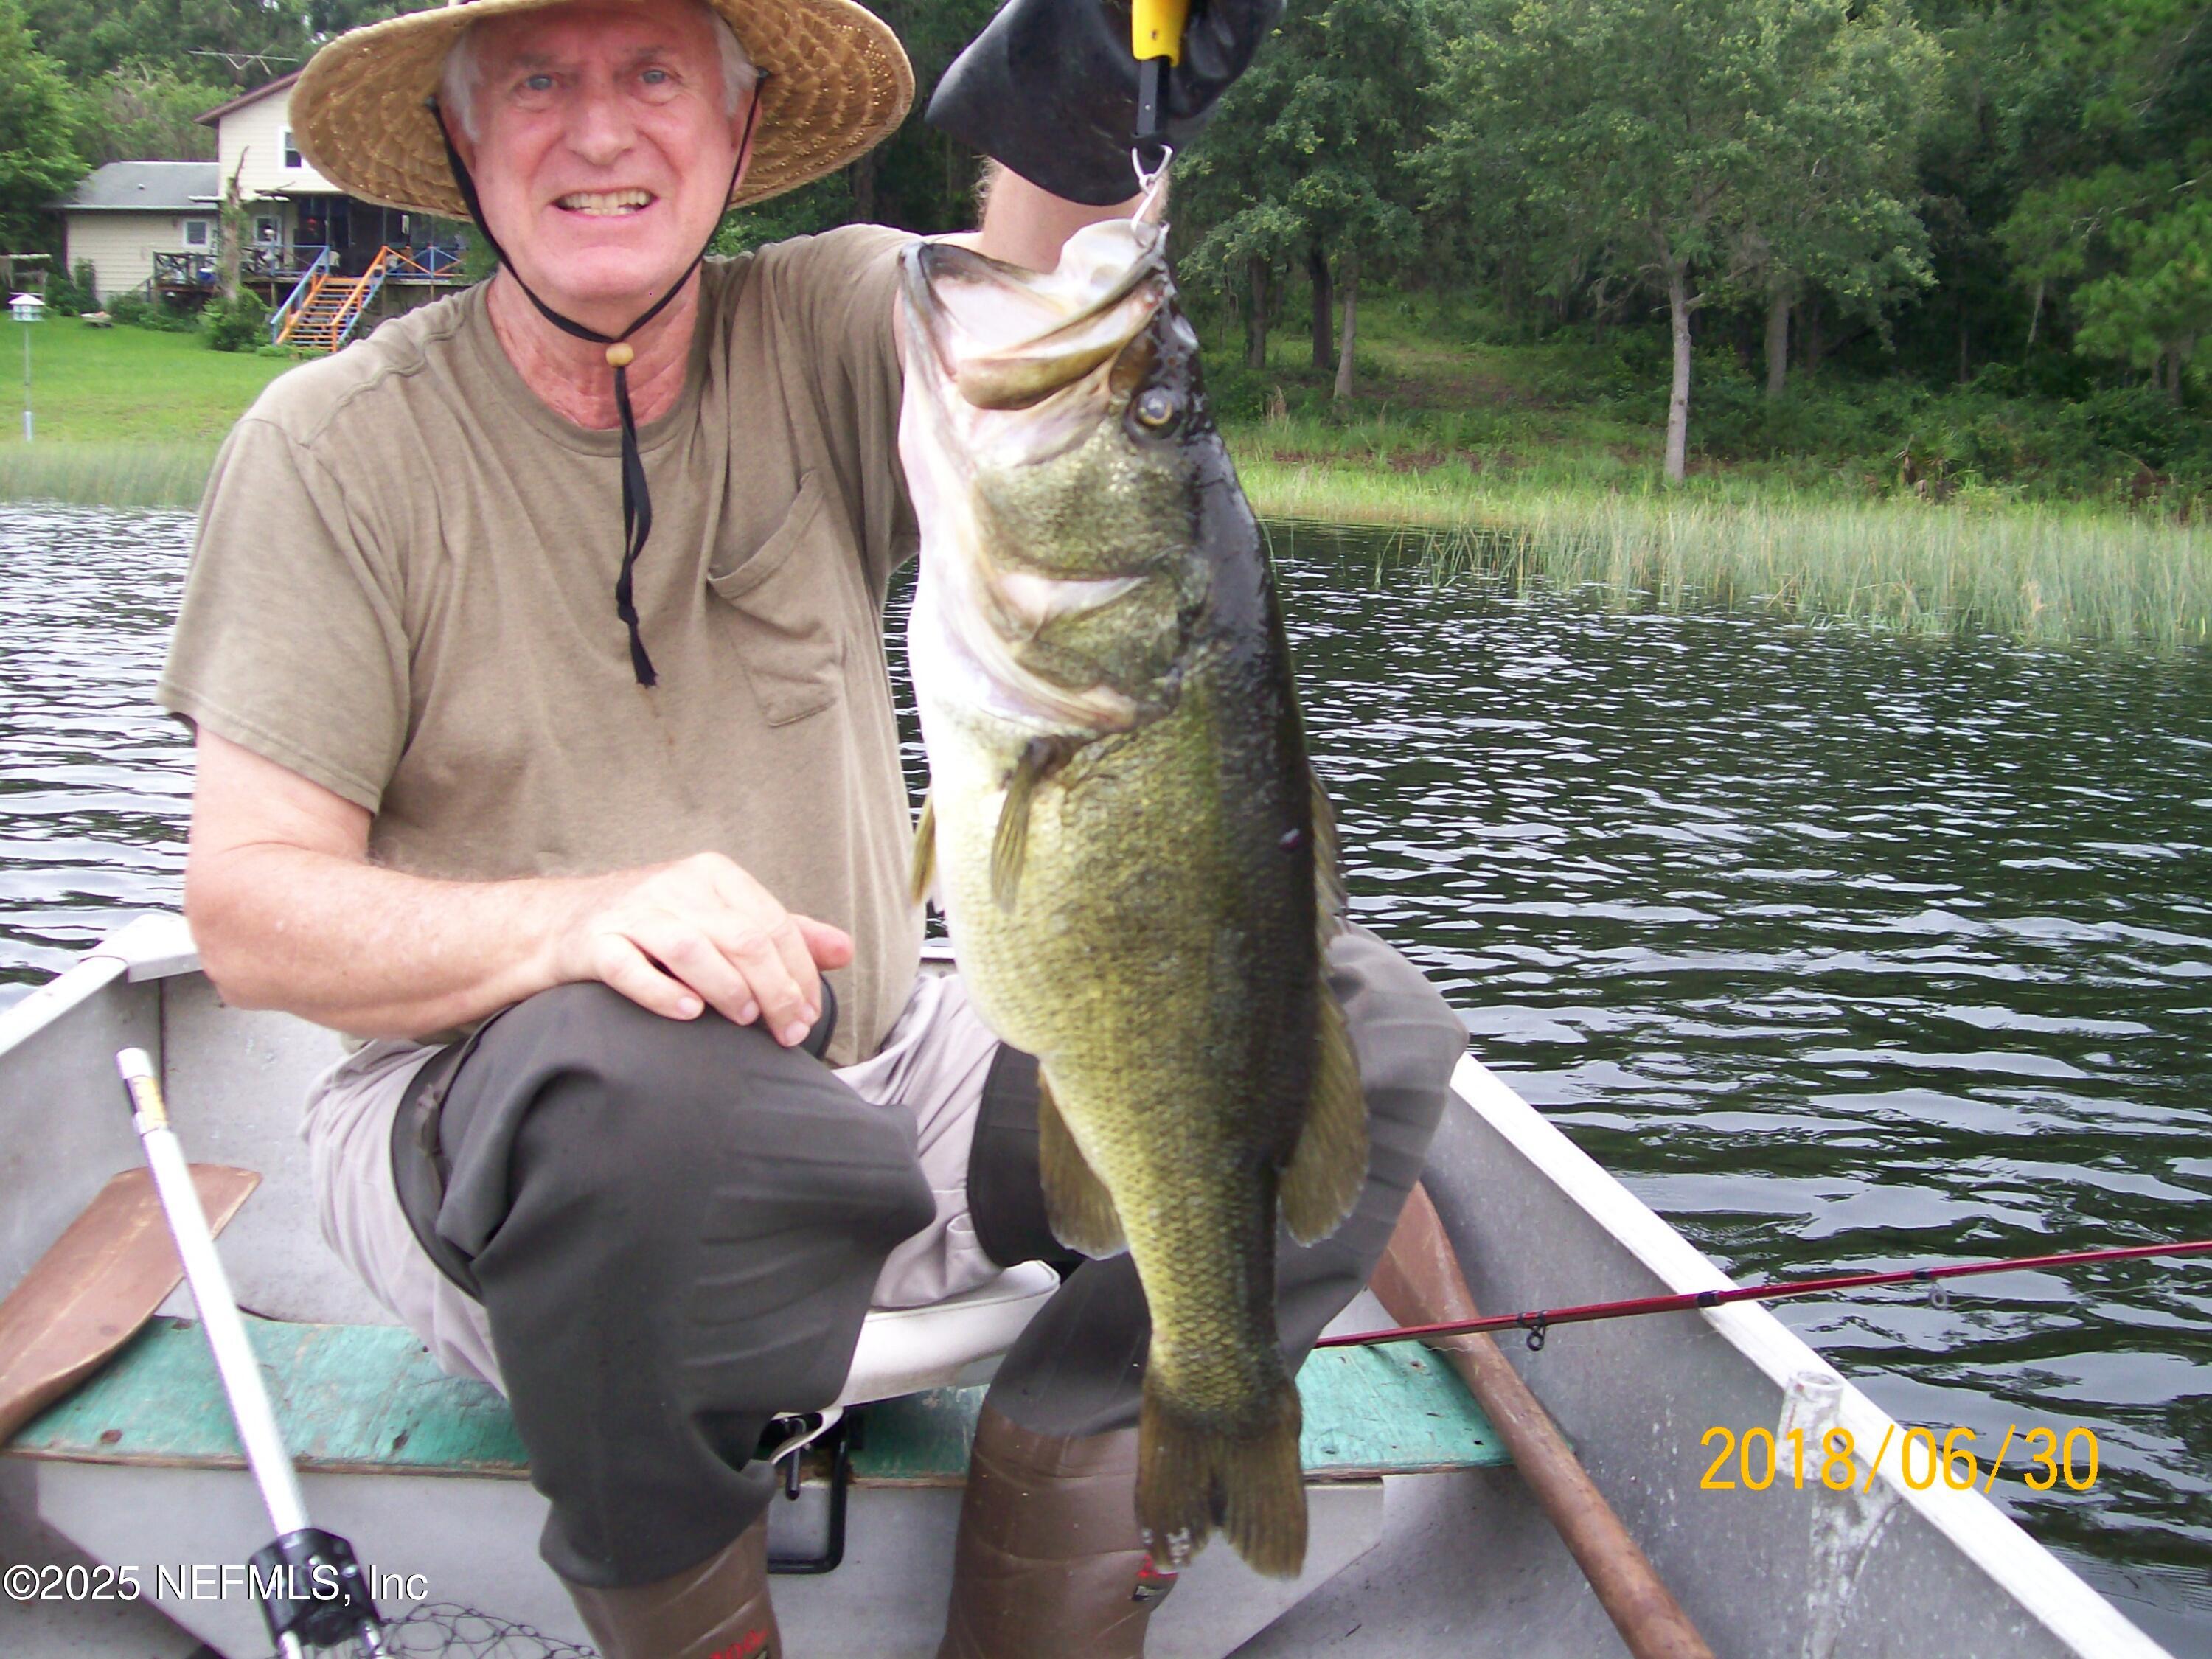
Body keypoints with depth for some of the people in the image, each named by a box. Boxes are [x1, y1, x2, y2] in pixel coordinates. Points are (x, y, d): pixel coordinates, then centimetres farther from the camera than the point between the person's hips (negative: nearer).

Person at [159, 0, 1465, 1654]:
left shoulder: (819, 328, 1)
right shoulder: (336, 443, -5)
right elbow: (245, 910, -12)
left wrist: (1085, 136, -44)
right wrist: (578, 918, -31)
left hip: (870, 1071, 3)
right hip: (485, 1115, -2)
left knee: (1367, 1018, -10)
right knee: (636, 1080, -38)